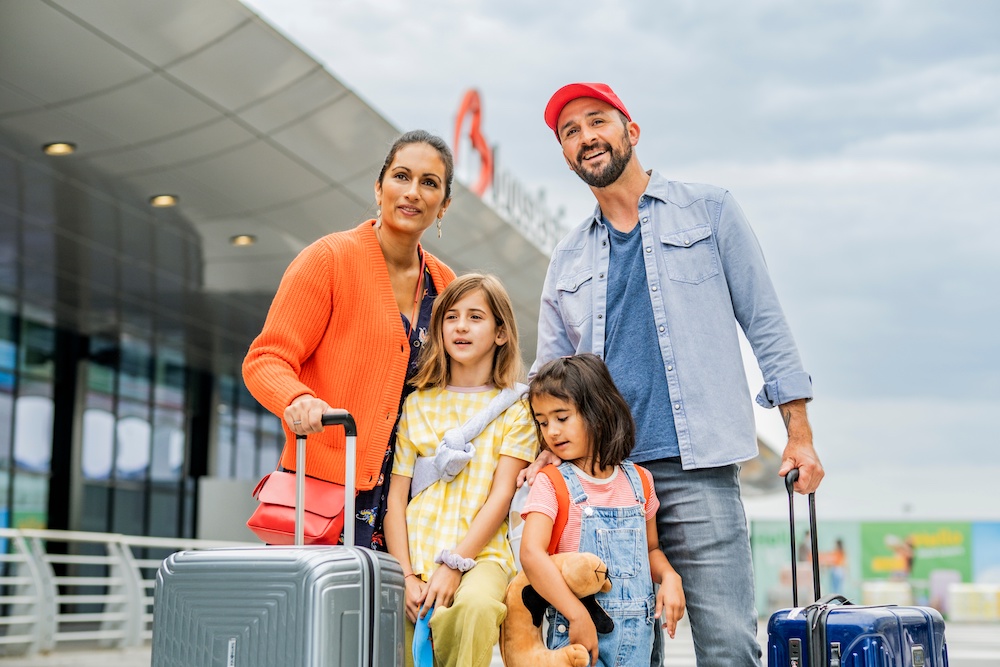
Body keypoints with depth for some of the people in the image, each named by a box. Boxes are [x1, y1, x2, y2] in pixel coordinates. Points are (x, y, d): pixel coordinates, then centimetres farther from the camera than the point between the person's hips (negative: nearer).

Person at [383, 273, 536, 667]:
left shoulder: (514, 407, 8)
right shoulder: (417, 404, 15)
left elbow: (501, 494, -2)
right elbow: (396, 496, 8)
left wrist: (455, 564, -13)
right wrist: (405, 575, -6)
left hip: (480, 554, -2)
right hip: (416, 557, 2)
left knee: (475, 605, -35)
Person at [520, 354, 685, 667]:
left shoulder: (638, 480, 7)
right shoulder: (551, 483, -6)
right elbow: (531, 552, -19)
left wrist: (669, 576, -4)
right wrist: (578, 617, -23)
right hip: (576, 629, -3)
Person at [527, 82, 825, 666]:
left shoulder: (710, 212, 9)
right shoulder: (568, 259, 19)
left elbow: (766, 324, 6)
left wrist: (800, 434, 0)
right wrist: (550, 447, -1)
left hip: (697, 467, -3)